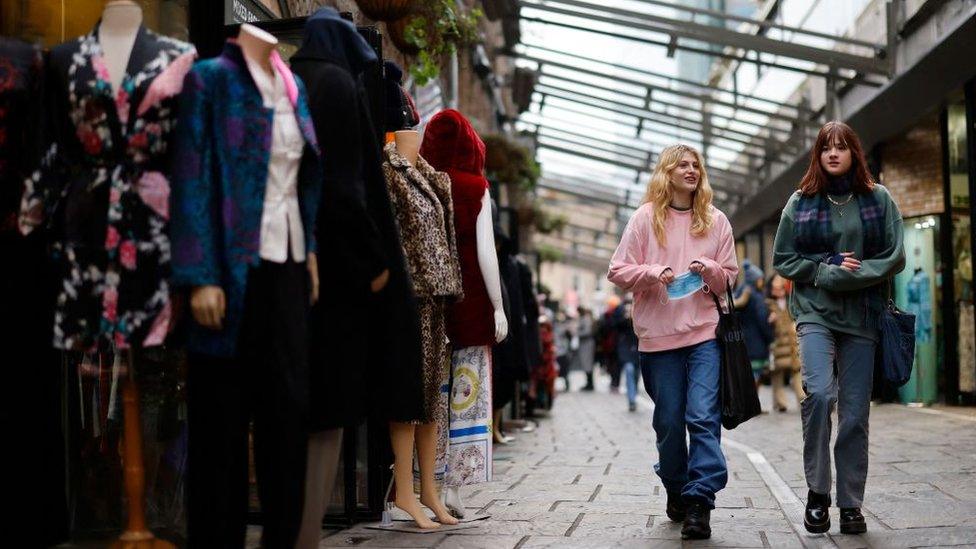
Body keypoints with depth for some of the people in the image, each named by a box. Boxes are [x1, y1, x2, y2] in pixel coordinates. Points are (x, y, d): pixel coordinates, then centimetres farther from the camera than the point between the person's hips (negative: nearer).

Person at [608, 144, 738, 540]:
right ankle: (676, 492, 25)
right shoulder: (645, 218, 6)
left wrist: (709, 270, -7)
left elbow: (729, 279, 15)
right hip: (659, 335, 0)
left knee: (704, 417, -12)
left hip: (705, 332, 0)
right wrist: (651, 273, -14)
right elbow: (618, 272, 4)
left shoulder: (716, 221, 11)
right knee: (669, 422, 6)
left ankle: (699, 502, -14)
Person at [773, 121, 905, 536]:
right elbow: (783, 260, 6)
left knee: (855, 414, 1)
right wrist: (828, 271, -7)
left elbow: (895, 257, 3)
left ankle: (851, 505, 11)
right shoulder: (801, 202, 6)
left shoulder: (878, 199, 7)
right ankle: (818, 492, -8)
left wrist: (855, 273, -11)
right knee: (819, 392, -22)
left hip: (862, 316, 1)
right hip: (815, 312, -1)